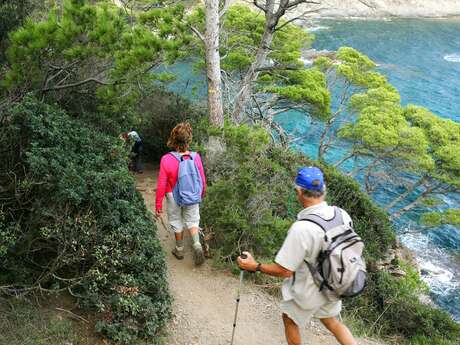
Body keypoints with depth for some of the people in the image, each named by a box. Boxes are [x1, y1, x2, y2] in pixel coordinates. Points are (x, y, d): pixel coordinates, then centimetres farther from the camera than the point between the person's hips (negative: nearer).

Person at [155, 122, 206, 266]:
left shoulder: (166, 160, -25)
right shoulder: (195, 157, -18)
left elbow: (161, 185, -18)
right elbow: (202, 180, -6)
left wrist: (158, 205, -6)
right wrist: (202, 194, 14)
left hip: (174, 197, -1)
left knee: (177, 222, 19)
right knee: (192, 221, 19)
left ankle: (179, 250, 34)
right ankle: (197, 245, -2)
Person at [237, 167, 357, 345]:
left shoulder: (301, 229, -36)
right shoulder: (342, 214, -17)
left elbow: (284, 271, -27)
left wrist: (255, 266, -13)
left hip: (308, 292, -5)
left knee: (289, 319, 26)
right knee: (331, 321, 31)